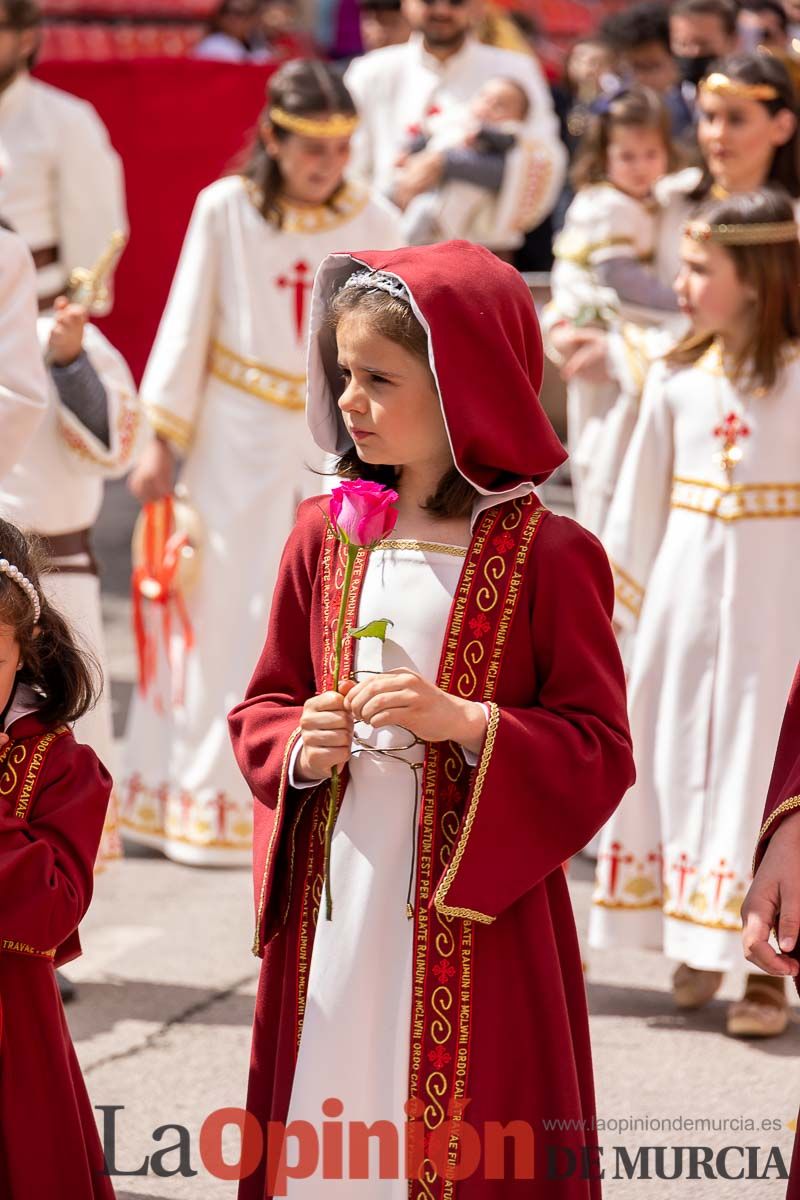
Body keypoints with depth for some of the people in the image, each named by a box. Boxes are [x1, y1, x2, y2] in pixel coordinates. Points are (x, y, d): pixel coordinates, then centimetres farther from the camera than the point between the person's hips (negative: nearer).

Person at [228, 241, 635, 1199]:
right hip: (331, 905, 4)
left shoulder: (548, 555, -8)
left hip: (475, 919, -4)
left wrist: (466, 722, -20)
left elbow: (599, 751, -8)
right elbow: (263, 705, 14)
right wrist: (298, 748, -8)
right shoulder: (325, 535, 6)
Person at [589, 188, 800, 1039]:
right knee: (677, 753, 9)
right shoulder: (676, 379, 5)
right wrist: (614, 592, 13)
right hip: (685, 583, 5)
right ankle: (695, 947, 22)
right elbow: (641, 494, 12)